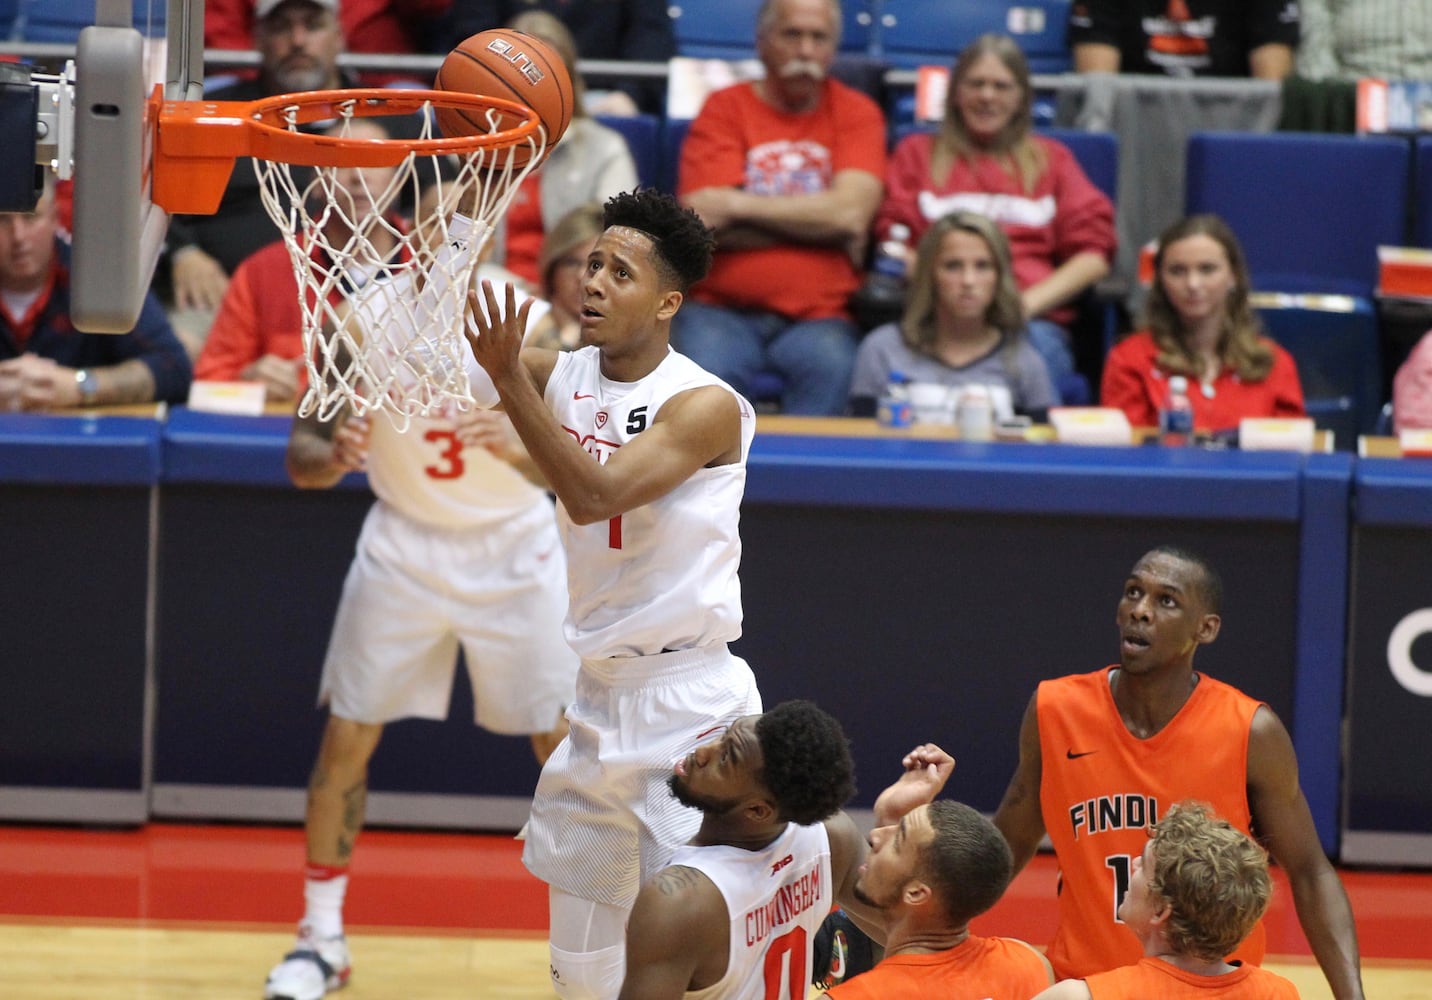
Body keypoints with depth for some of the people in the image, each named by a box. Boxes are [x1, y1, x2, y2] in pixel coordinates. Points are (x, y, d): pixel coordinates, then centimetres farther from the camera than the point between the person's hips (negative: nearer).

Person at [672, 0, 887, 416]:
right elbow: (700, 222, -6)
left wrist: (737, 205, -7)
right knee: (704, 375, -30)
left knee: (831, 369, -31)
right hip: (723, 309, 0)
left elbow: (850, 211, -7)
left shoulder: (856, 113, 10)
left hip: (818, 316, 0)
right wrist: (814, 221, -3)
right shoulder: (724, 109, 7)